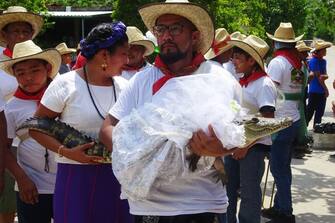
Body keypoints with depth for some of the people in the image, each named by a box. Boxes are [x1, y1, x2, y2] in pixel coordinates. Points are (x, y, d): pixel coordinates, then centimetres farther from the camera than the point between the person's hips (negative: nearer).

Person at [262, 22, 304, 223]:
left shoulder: (277, 62, -12)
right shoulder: (299, 63, 10)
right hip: (295, 119, 8)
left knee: (279, 169, -3)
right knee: (284, 167, 15)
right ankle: (280, 207, 25)